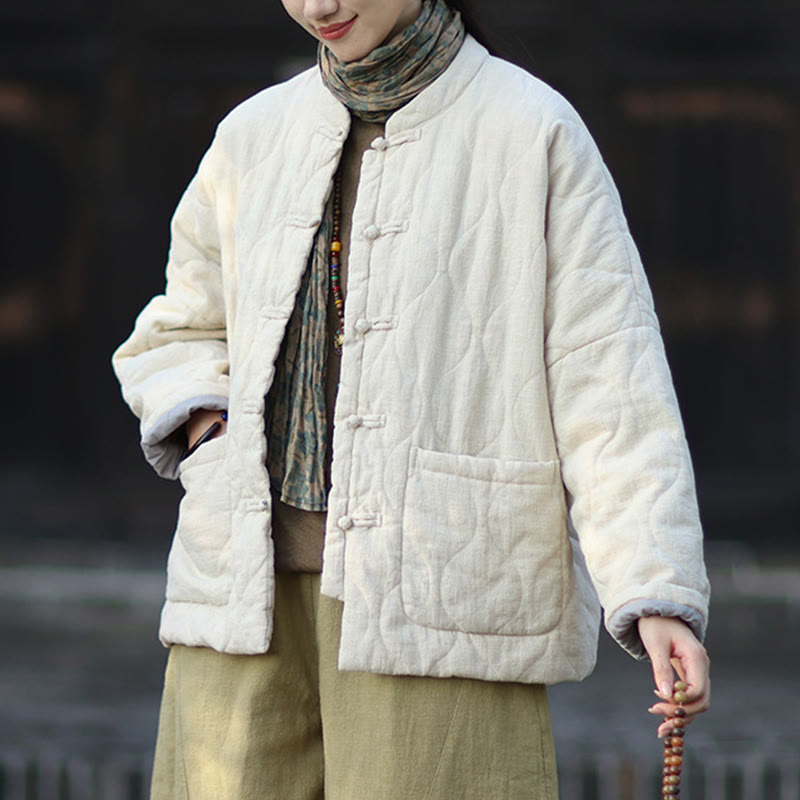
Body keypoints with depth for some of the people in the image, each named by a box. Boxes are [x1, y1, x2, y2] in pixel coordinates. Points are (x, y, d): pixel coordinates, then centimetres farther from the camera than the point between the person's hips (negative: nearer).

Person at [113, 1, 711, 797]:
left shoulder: (534, 134, -2)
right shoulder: (258, 137, 13)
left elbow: (610, 385, -7)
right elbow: (178, 336, 28)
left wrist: (660, 596, -17)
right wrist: (206, 434, 6)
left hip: (439, 601, -5)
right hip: (254, 595, 5)